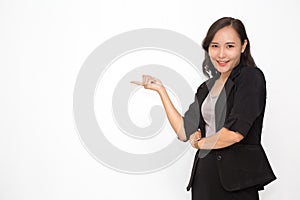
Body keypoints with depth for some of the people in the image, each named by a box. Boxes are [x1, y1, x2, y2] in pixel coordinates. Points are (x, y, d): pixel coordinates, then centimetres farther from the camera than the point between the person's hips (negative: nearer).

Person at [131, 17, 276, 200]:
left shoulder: (252, 77, -8)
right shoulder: (206, 88, 14)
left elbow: (235, 133, -17)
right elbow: (184, 132, 7)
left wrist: (199, 143, 0)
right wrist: (160, 89, 9)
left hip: (236, 177, -6)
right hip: (204, 174, 6)